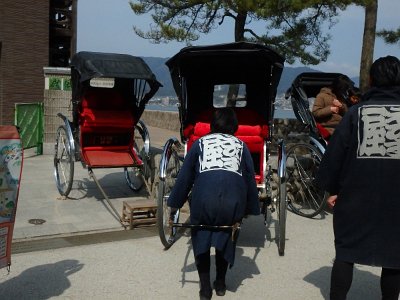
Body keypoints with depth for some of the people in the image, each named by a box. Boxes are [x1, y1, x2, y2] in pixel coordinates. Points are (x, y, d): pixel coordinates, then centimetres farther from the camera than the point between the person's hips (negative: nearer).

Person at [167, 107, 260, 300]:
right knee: (225, 237, 29)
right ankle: (220, 283, 35)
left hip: (204, 199, -1)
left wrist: (173, 205, 25)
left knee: (200, 237, 25)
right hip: (233, 201, 1)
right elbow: (250, 180, 21)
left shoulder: (200, 143, 23)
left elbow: (184, 177, 20)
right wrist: (250, 210, 28)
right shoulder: (241, 145, 24)